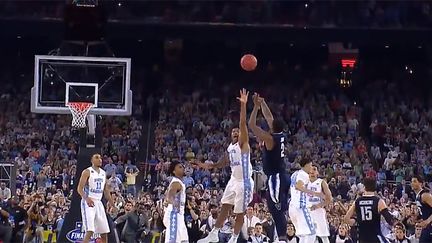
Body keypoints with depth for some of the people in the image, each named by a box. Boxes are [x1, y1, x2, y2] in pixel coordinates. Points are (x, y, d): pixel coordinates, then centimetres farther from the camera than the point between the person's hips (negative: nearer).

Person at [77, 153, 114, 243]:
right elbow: (80, 189, -15)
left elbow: (106, 190, 21)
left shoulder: (103, 173, 14)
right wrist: (86, 198, -32)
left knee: (104, 232, 7)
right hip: (88, 203, -7)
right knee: (90, 231, -19)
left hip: (98, 203, 7)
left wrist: (112, 204, 16)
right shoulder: (87, 172, -7)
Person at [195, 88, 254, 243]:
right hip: (233, 180, 8)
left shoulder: (243, 143, -10)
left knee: (240, 213, 0)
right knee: (225, 207, 11)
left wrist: (243, 105, -32)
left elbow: (243, 123, -22)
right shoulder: (230, 147, 14)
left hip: (244, 182, -8)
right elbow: (226, 162, 29)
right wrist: (211, 166, 21)